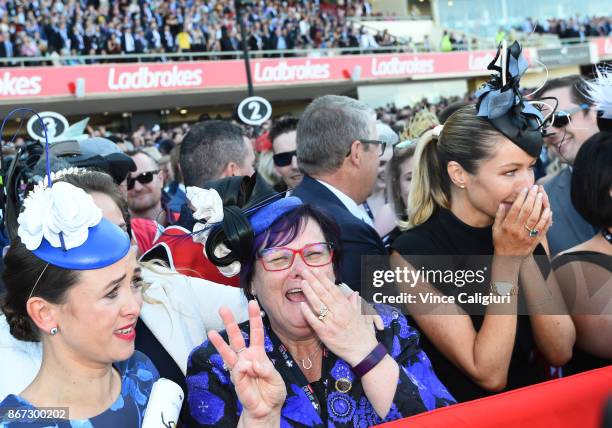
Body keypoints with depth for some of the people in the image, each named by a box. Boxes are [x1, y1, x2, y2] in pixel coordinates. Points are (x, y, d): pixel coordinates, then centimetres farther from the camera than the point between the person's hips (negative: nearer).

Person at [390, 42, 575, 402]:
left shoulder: (526, 234, -1)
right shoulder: (414, 255, -15)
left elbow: (560, 352, -4)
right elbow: (489, 374, -15)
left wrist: (526, 255, -13)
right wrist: (506, 259, -20)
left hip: (536, 405, 4)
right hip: (463, 413, -3)